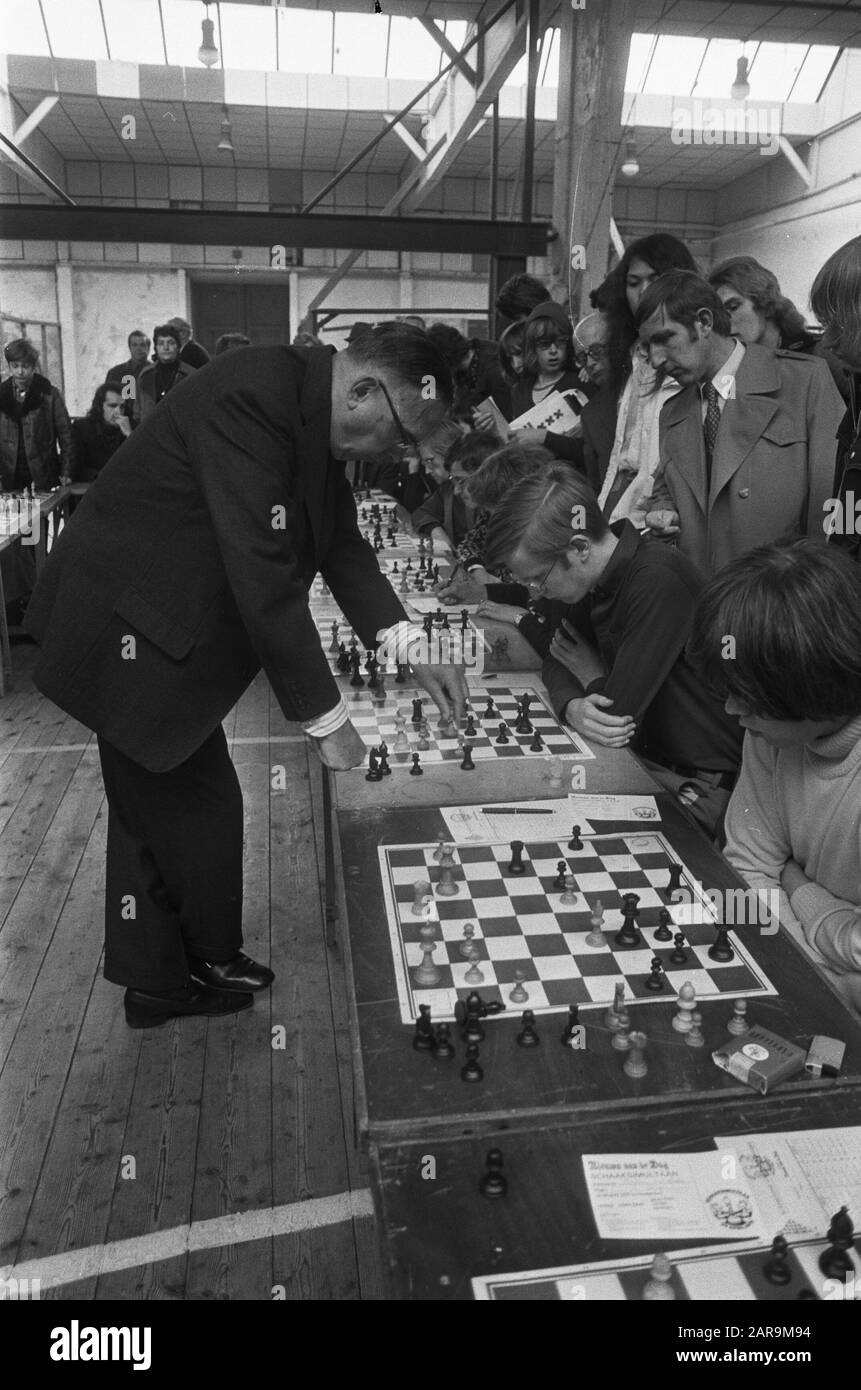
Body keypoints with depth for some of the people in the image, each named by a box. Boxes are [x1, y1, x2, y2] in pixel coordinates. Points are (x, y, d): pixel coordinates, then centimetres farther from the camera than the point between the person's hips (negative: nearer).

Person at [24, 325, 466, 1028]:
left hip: (168, 622, 9)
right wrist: (325, 718, -24)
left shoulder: (314, 414, 2)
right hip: (129, 630, -9)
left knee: (157, 803, 17)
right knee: (197, 804, 3)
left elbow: (341, 540, 8)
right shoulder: (252, 398, -28)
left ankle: (156, 978, 33)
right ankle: (210, 962, 28)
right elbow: (265, 578, -31)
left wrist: (409, 646, -3)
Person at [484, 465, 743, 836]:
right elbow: (557, 659, 7)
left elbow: (618, 714, -28)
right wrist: (574, 707, -17)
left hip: (699, 788, -8)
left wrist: (591, 676, -5)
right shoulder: (594, 579, -1)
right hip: (649, 760, 8)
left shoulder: (657, 583, -28)